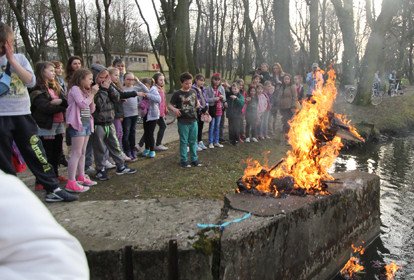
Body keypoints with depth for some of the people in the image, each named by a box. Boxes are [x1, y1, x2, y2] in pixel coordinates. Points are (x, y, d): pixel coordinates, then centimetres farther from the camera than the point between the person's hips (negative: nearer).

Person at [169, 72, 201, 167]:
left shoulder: (193, 92, 6)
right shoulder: (177, 94, -9)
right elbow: (170, 104, -6)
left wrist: (198, 104, 0)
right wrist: (174, 109, -26)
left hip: (193, 120, 5)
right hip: (183, 122, -4)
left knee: (193, 141, 12)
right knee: (184, 141, 4)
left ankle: (194, 159, 24)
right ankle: (183, 160, 16)